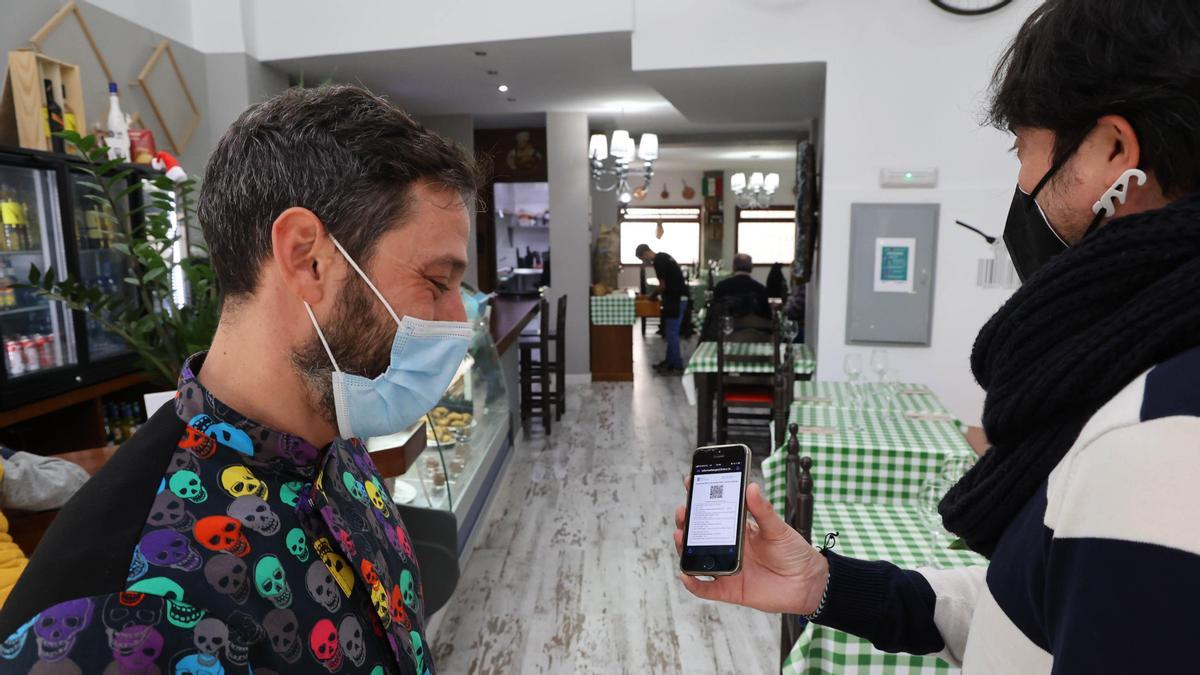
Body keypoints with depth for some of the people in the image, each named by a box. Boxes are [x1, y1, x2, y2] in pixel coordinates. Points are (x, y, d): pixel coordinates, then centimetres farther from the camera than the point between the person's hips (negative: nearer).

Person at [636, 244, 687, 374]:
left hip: (676, 299, -10)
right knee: (670, 332, 16)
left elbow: (663, 285, -13)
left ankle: (677, 366, 0)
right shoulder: (663, 257, 16)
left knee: (671, 333, -5)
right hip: (677, 298, 10)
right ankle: (669, 361, 24)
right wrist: (660, 295, 14)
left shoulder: (658, 261, -14)